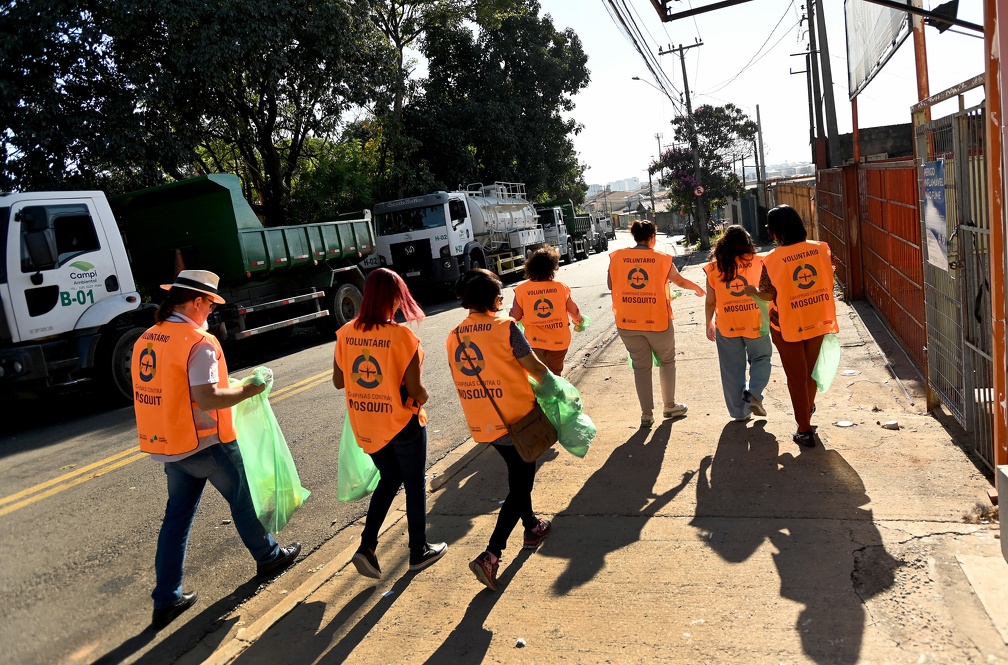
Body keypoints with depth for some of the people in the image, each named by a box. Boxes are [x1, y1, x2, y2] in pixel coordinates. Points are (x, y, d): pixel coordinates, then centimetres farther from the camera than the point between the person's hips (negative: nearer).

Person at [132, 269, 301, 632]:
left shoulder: (146, 340, 5)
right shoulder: (199, 343, -21)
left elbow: (167, 390, 11)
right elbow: (207, 398, -27)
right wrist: (251, 388, -15)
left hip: (168, 445, 7)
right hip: (206, 444, -7)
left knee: (177, 515, 15)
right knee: (243, 501, 14)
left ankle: (167, 598, 18)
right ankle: (268, 556, 35)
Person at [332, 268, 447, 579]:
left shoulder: (346, 333, -5)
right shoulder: (402, 335, -21)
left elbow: (338, 381, 2)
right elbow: (415, 388, -19)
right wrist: (422, 398, 2)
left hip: (366, 425, 5)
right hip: (402, 424, -5)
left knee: (389, 479, 25)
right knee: (415, 485, 16)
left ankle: (367, 546, 16)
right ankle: (419, 551, 30)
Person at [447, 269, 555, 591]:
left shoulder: (454, 336, 1)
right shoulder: (504, 326, -16)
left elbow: (461, 378, 6)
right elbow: (534, 366, -13)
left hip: (482, 422, 6)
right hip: (515, 418, -6)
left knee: (518, 474, 26)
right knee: (520, 484, 4)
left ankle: (531, 527, 43)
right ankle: (490, 555, -4)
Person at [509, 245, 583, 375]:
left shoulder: (521, 290, -10)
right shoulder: (561, 287, -8)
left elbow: (515, 317, -6)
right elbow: (574, 312, 2)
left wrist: (511, 312, 17)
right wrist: (578, 322, 24)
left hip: (535, 341, -1)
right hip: (559, 340, 1)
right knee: (555, 375, 20)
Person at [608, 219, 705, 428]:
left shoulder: (617, 257, -1)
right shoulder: (662, 259, -3)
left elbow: (610, 285, 8)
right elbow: (679, 280, 11)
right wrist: (697, 288, 31)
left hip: (628, 321, 2)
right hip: (657, 320, -1)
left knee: (641, 367, 10)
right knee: (667, 361, 19)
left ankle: (647, 414, 11)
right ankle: (670, 406, 27)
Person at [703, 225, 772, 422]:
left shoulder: (713, 268, -3)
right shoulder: (757, 262, -4)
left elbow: (710, 302, 1)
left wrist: (709, 324, 13)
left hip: (726, 326, 1)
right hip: (755, 322, -1)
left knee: (732, 369, 11)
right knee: (760, 359, 20)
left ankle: (739, 412, 18)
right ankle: (754, 393, -2)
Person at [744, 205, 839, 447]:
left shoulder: (773, 259, -18)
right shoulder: (821, 248, -6)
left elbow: (768, 294, -12)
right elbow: (829, 281, 3)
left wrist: (752, 290, 9)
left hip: (789, 326, -4)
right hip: (818, 321, 4)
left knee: (797, 377, 9)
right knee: (811, 372, 24)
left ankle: (805, 430, 15)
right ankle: (808, 410, 47)